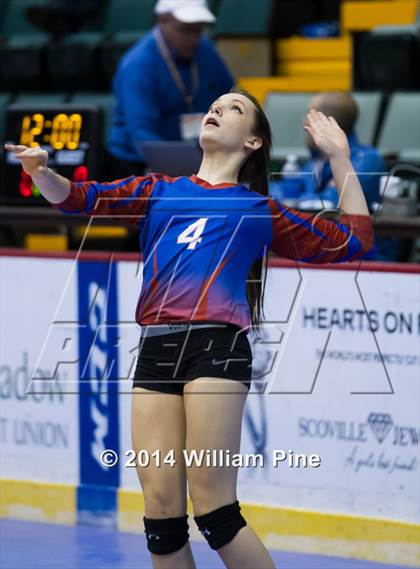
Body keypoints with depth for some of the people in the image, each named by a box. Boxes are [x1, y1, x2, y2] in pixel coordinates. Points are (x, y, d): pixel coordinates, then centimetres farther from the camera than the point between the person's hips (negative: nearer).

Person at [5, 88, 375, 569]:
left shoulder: (260, 209, 17)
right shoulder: (157, 191, 24)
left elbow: (352, 241, 22)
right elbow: (80, 199, 14)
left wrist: (339, 158, 20)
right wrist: (40, 171, -6)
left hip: (216, 346, -3)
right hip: (155, 349, 3)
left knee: (213, 507, -11)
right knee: (160, 510, -4)